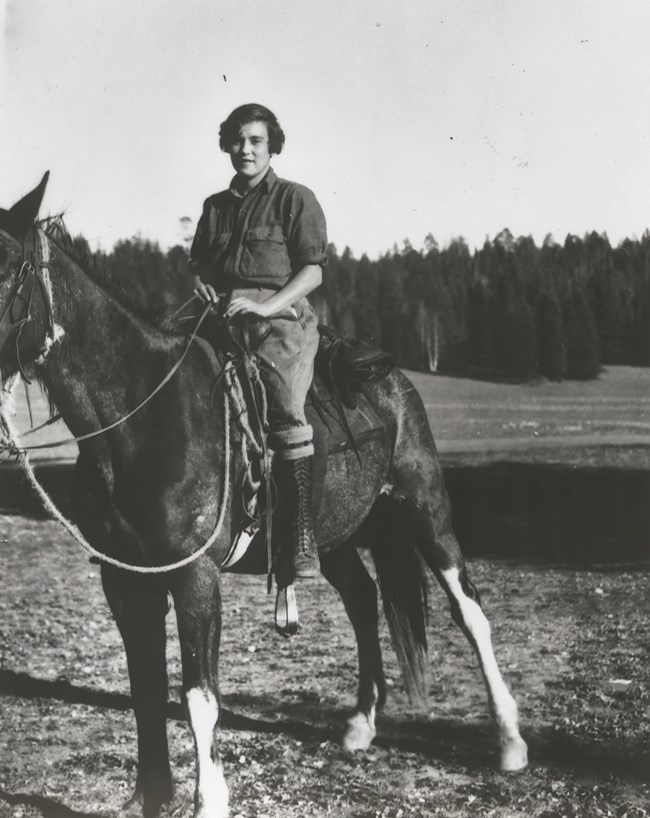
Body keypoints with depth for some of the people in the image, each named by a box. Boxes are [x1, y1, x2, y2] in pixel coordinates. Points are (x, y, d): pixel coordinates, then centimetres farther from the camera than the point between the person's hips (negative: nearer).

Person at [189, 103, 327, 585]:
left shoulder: (296, 199, 7)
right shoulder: (216, 206, 22)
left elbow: (313, 270, -2)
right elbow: (198, 263, 27)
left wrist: (267, 305, -16)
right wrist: (201, 283, 3)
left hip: (281, 315, -6)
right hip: (220, 314, 6)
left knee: (285, 406, -25)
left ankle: (300, 542, -25)